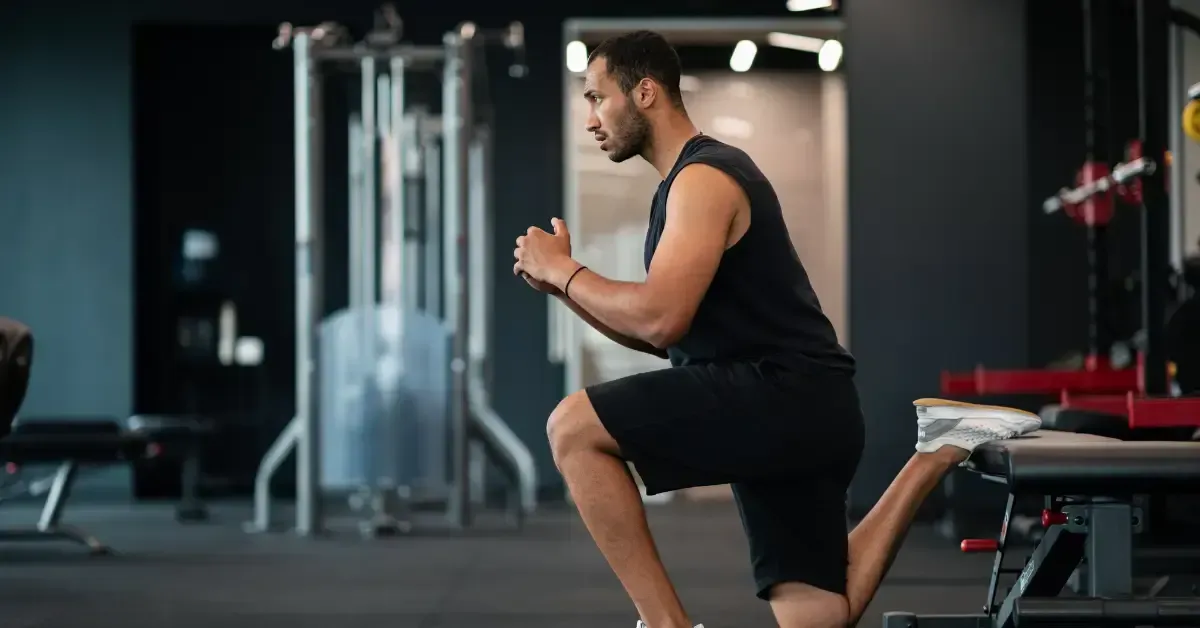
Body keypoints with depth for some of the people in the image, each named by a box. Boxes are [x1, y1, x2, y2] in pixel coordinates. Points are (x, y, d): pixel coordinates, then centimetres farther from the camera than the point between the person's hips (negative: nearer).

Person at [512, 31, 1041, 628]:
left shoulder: (703, 179, -11)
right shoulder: (695, 178, 21)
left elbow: (661, 320, -23)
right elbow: (661, 333, 24)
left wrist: (562, 270, -8)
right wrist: (564, 284, 14)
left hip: (782, 399, -10)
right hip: (795, 413, 10)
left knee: (573, 428, -16)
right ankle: (936, 454, 13)